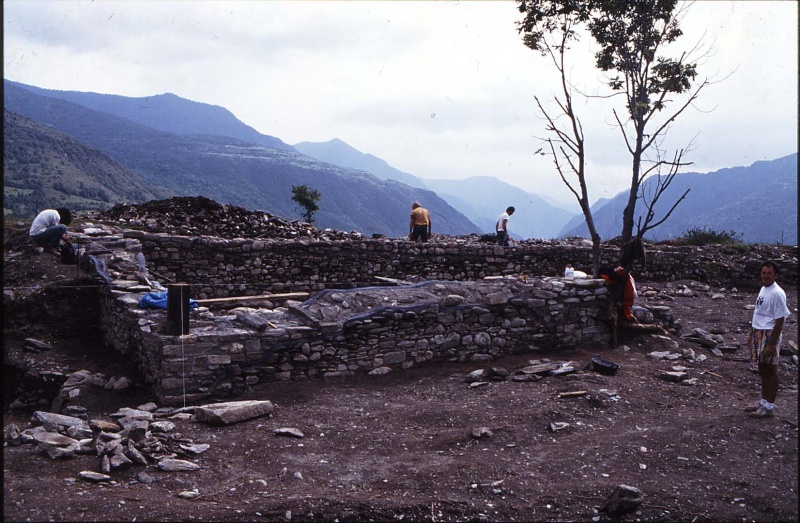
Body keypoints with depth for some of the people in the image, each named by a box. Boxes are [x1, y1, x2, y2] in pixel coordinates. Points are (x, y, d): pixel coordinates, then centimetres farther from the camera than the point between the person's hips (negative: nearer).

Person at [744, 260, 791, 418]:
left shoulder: (777, 293, -16)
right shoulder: (763, 289, 11)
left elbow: (780, 320, -17)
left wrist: (772, 344, -19)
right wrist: (751, 334, 19)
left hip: (770, 334, -8)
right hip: (758, 333, 8)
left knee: (771, 371, 2)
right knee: (763, 370, 15)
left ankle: (769, 407, 10)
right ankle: (763, 402, 25)